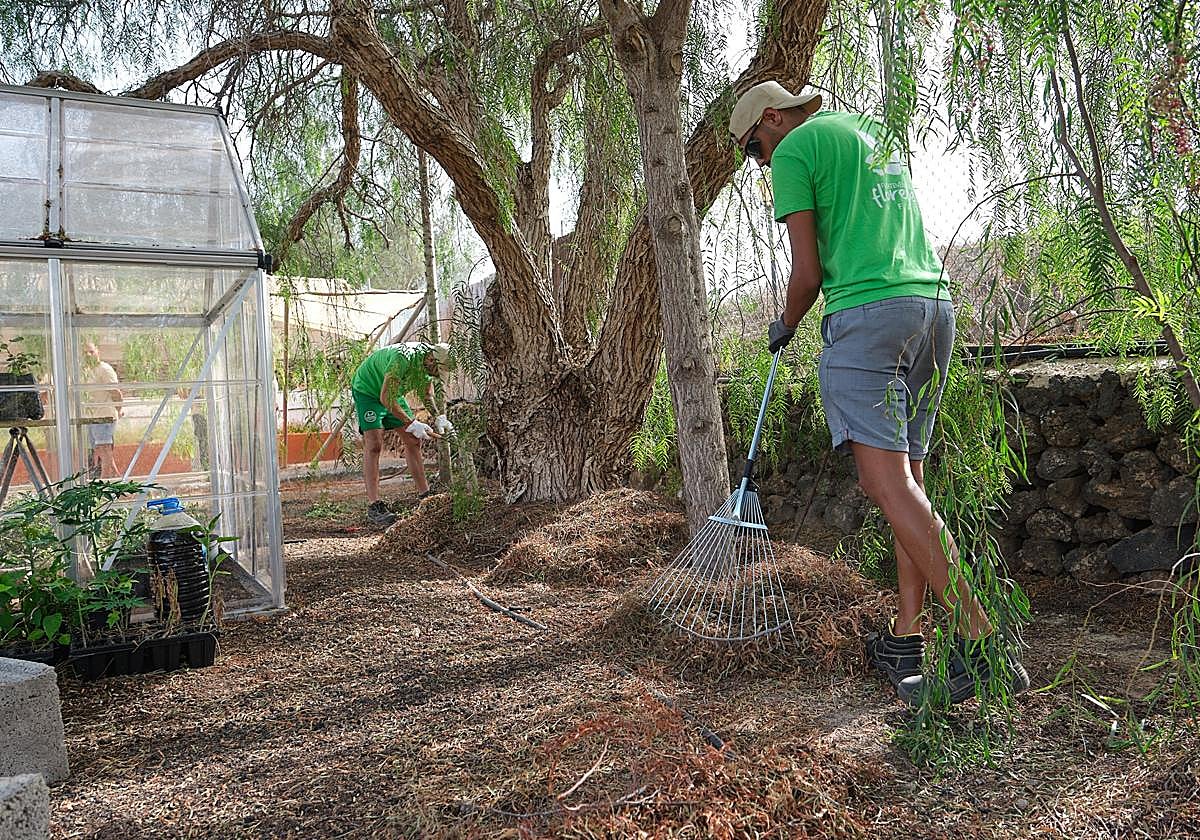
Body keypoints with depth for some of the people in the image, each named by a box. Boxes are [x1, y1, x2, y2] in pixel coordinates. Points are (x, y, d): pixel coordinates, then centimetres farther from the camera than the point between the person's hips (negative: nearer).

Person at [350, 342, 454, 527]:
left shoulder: (430, 362, -10)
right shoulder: (403, 359, -36)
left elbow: (427, 396, 5)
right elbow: (386, 399, -35)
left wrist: (439, 418, -11)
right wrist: (412, 424, -34)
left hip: (392, 393, 8)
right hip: (367, 391, -8)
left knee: (413, 442, 4)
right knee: (373, 446, -18)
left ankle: (425, 495, 12)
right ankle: (373, 506, -21)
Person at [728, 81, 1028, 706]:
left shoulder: (794, 151, 2)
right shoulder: (869, 128, 26)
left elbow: (807, 272, -3)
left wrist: (785, 326, 14)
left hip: (867, 313, -9)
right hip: (933, 303, 9)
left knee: (887, 481, -14)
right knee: (907, 476, 8)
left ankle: (981, 640, -20)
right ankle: (906, 638, 8)